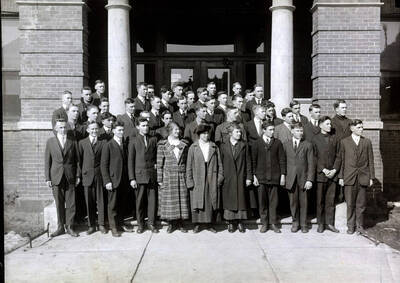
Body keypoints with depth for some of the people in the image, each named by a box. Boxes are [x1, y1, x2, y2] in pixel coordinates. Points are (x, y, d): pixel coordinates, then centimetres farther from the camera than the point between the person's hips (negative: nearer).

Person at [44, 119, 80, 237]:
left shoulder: (72, 141, 4)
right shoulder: (50, 141, 5)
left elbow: (77, 159, 6)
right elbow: (47, 161, 5)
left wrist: (78, 175, 2)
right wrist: (47, 178, 0)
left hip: (70, 177, 0)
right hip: (56, 177, 0)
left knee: (71, 203, 2)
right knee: (59, 204, 7)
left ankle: (70, 227, 13)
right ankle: (60, 227, 18)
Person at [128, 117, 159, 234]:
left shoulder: (153, 139, 11)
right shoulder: (133, 141, 4)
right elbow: (130, 161, 1)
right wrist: (132, 178, -4)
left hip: (152, 175, 2)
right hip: (139, 175, -2)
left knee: (152, 200, 3)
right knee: (140, 201, 4)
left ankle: (151, 223, 16)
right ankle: (140, 224, 18)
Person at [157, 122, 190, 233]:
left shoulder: (183, 145, 9)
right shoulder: (163, 145, 0)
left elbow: (186, 162, 11)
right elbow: (159, 164, -1)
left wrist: (187, 177, 6)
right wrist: (160, 179, -5)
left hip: (181, 177, 2)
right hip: (168, 177, -2)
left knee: (182, 200, 3)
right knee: (169, 200, 1)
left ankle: (180, 223, 15)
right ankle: (171, 224, 15)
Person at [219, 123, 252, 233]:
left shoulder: (244, 146, 5)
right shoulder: (223, 146, 3)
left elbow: (248, 162, 5)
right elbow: (220, 163, 4)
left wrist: (249, 177, 0)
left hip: (240, 178, 1)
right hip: (227, 178, 0)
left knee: (241, 199, 3)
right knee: (229, 200, 3)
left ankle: (240, 222, 15)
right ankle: (230, 222, 14)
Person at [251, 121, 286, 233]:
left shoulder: (277, 143, 6)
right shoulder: (256, 143, 4)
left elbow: (282, 159, 6)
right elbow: (253, 161, 4)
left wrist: (283, 174, 1)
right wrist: (254, 176, -2)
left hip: (274, 176, 1)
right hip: (261, 177, 0)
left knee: (273, 201, 4)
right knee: (262, 201, 3)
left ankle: (273, 223, 14)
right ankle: (264, 223, 14)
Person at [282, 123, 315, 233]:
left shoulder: (308, 145, 3)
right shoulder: (285, 144, 6)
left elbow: (311, 164, 0)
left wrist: (309, 179, -7)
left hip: (303, 178, 0)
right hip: (290, 178, 1)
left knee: (303, 202, 6)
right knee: (293, 202, 7)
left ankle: (303, 224, 20)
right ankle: (295, 223, 22)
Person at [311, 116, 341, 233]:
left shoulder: (334, 139, 12)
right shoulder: (315, 139, 0)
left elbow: (338, 156, 9)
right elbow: (314, 158, -4)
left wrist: (334, 170, -4)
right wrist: (324, 170, -12)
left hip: (333, 174, 3)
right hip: (320, 174, -3)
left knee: (331, 200, 6)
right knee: (320, 200, 3)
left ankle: (329, 223, 15)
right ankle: (320, 224, 13)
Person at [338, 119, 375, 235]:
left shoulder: (367, 142, 8)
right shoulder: (344, 142, 4)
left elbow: (370, 160, 8)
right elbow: (341, 160, 4)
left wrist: (371, 177, 3)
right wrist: (341, 177, 0)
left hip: (363, 177, 1)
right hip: (349, 177, -1)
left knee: (361, 204, 7)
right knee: (350, 204, 4)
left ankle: (359, 225, 21)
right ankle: (351, 226, 17)